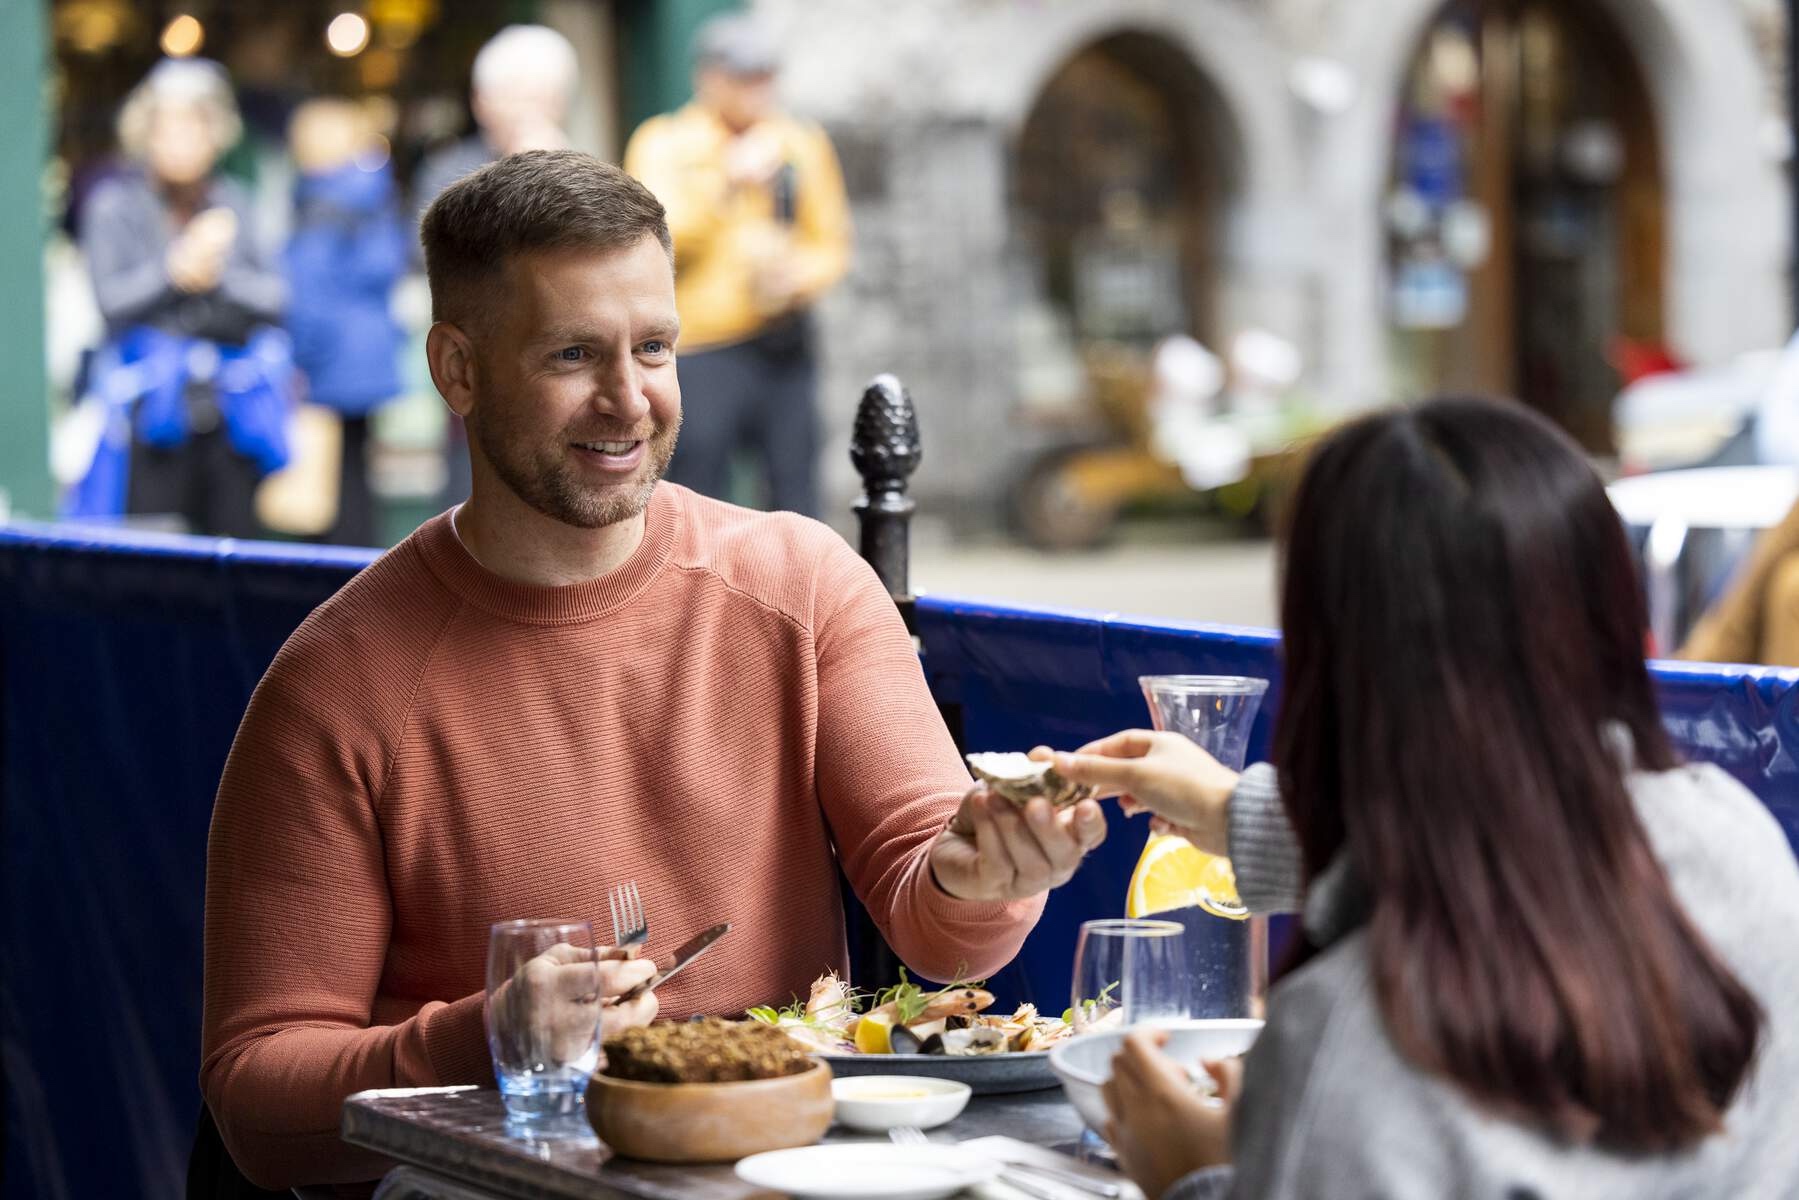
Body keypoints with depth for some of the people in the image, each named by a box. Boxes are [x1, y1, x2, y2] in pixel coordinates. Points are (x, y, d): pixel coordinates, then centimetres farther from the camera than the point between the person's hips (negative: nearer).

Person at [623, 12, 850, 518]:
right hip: (700, 357, -3)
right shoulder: (663, 145, 2)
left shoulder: (802, 143, 12)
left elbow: (832, 244, 15)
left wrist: (798, 276, -7)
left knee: (797, 500, 2)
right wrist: (726, 182, -20)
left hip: (785, 348, 3)